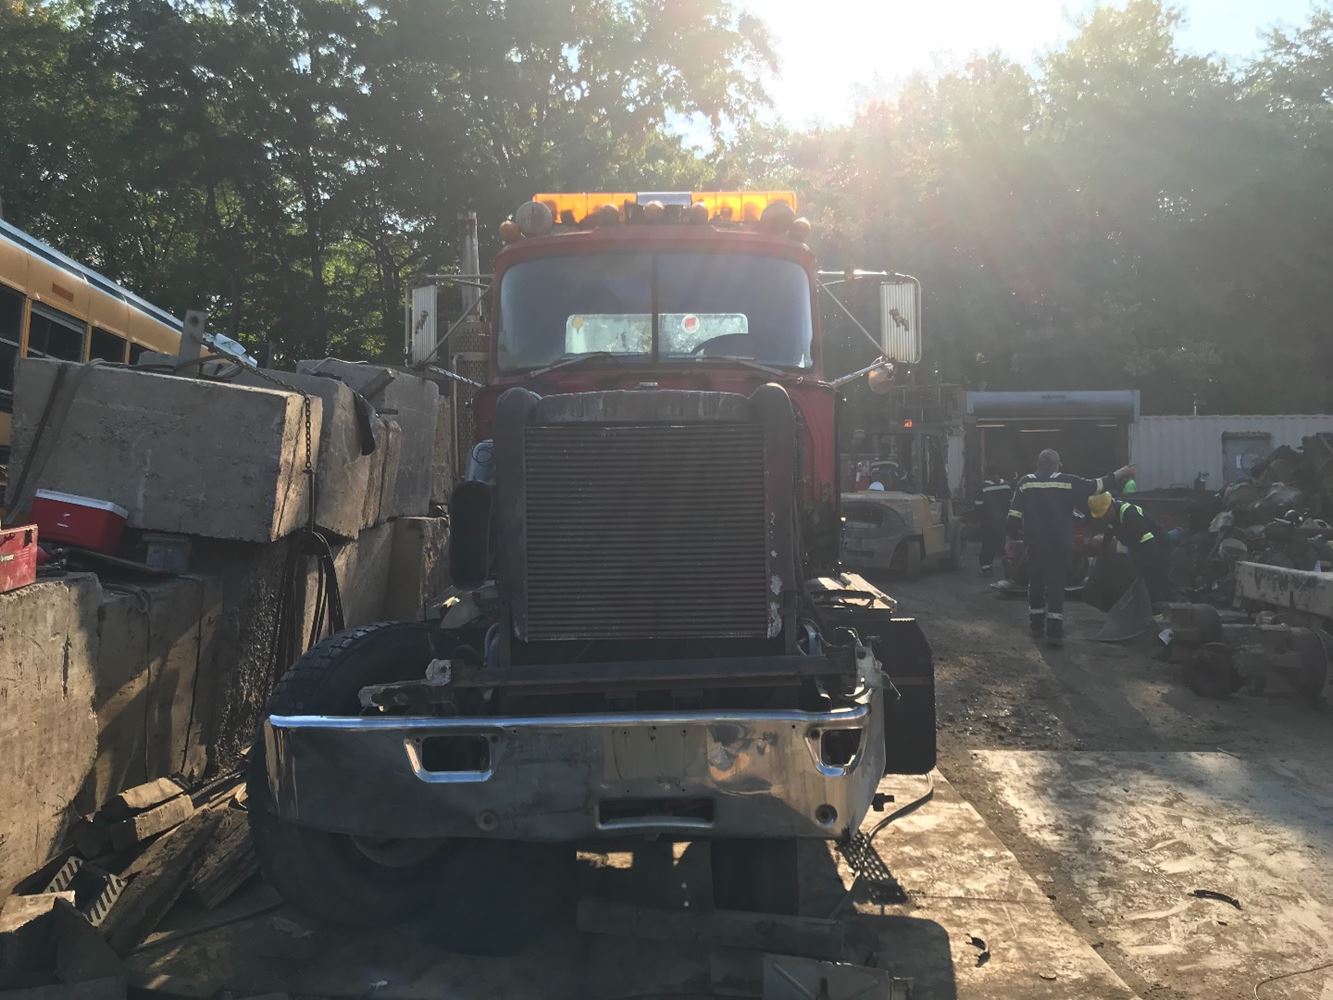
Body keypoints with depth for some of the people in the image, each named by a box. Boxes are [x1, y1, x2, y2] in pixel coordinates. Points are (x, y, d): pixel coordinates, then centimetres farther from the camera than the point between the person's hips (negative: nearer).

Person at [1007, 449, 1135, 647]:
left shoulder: (1025, 483, 0)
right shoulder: (1068, 482, -3)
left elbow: (1014, 514, 0)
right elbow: (1097, 486, 5)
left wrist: (1012, 537, 11)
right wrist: (1121, 473, 18)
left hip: (1035, 545, 1)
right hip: (1059, 546, -1)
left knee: (1035, 584, 15)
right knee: (1056, 586, 1)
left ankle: (1036, 625, 23)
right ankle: (1054, 631, -5)